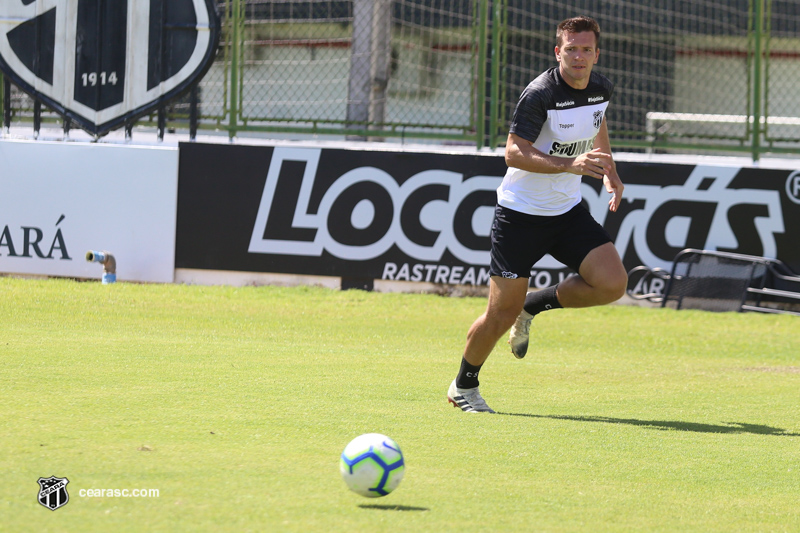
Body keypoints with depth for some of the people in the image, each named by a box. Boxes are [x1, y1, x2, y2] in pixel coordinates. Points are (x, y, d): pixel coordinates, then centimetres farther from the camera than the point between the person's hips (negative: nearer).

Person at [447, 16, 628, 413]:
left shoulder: (601, 89, 1)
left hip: (567, 211, 6)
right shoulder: (540, 94, -21)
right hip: (521, 212, -6)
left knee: (612, 283, -13)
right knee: (503, 311, -4)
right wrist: (570, 164, -35)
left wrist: (609, 172, 13)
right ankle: (464, 387, 20)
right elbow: (513, 153, -25)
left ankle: (534, 306, 12)